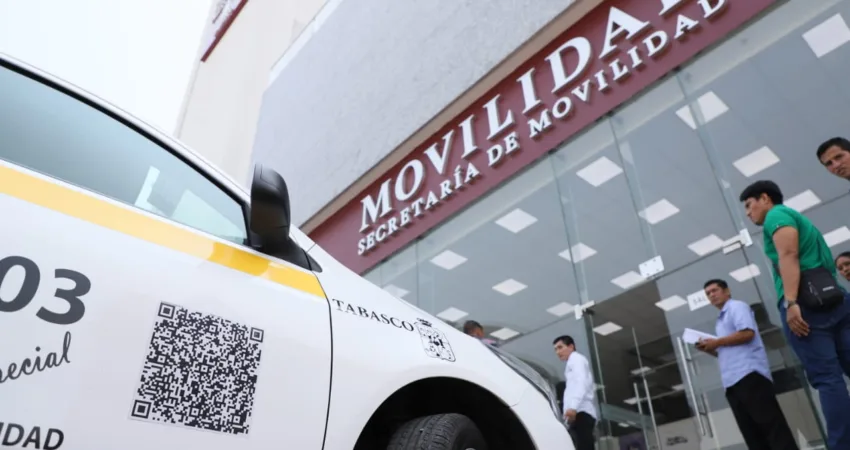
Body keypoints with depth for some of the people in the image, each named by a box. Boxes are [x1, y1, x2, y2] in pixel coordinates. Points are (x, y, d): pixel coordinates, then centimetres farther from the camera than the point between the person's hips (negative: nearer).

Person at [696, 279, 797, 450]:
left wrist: (717, 342, -7)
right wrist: (710, 349, 12)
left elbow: (747, 333, -14)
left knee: (771, 424, -13)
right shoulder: (721, 320, 29)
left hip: (749, 373, -9)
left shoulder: (737, 307, 4)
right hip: (732, 381, 9)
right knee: (752, 434, 2)